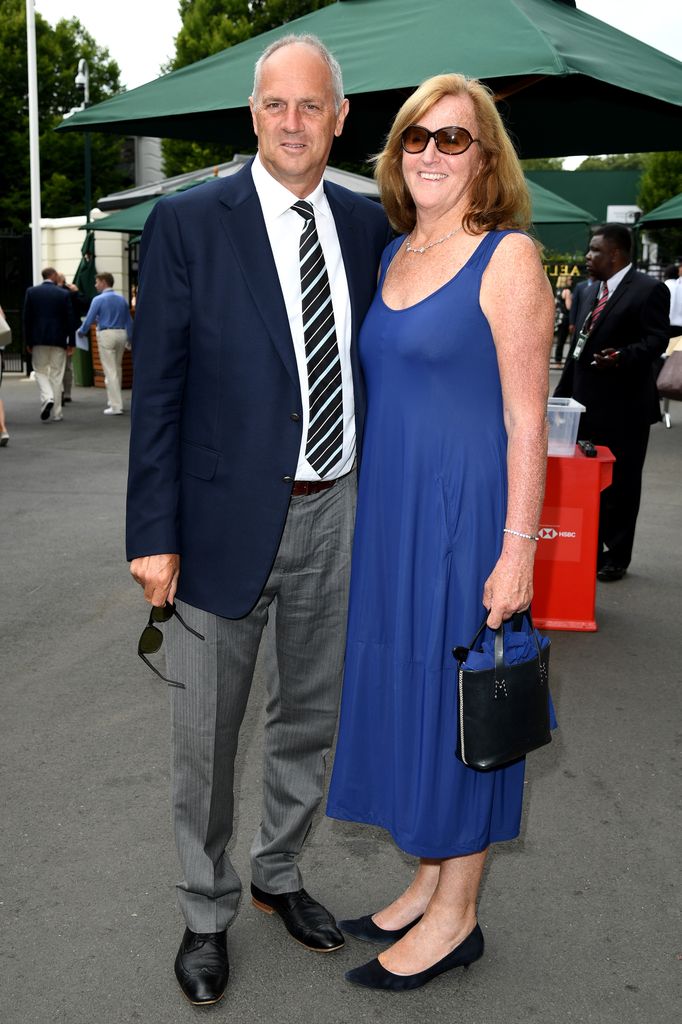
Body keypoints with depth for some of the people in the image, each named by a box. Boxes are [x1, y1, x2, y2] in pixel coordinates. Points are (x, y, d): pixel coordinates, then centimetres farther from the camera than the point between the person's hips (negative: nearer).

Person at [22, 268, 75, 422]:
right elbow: (70, 320, -2)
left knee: (40, 371, 13)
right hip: (58, 340, 0)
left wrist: (28, 341, 6)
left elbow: (27, 318, 1)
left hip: (38, 339, 0)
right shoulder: (63, 294, -2)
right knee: (56, 375, 5)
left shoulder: (31, 292, 1)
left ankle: (47, 397, -13)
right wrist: (71, 342, 3)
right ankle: (56, 413, 8)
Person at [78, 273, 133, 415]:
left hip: (106, 334, -5)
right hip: (121, 334, 5)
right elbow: (129, 320, 11)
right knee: (117, 368, 17)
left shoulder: (99, 299, -8)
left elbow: (90, 319, -6)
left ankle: (116, 406, -6)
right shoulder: (121, 299, 8)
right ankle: (114, 400, 28)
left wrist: (81, 331, 12)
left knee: (110, 371, -4)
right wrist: (130, 338, 20)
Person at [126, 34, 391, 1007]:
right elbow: (157, 388, -8)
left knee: (310, 716, 19)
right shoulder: (189, 221, -6)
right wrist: (155, 534, -12)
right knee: (207, 734, 9)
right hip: (229, 516, -4)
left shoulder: (367, 224, 6)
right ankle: (208, 911, 32)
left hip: (335, 513, 4)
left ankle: (279, 873, 42)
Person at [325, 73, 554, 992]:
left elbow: (525, 419, -13)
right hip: (390, 510, 7)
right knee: (402, 685, 14)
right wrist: (369, 513, 14)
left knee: (456, 698, 3)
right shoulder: (392, 255, 12)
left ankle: (456, 915, 21)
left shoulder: (508, 257, -9)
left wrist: (517, 550, -17)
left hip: (465, 511, -7)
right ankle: (428, 880, 32)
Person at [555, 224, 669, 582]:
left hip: (624, 408, -8)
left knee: (620, 485, 3)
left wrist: (622, 357, -34)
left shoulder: (648, 290, -9)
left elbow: (657, 340, -17)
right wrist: (563, 392, 16)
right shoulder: (590, 291, 15)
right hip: (587, 405, 8)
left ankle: (616, 558, 14)